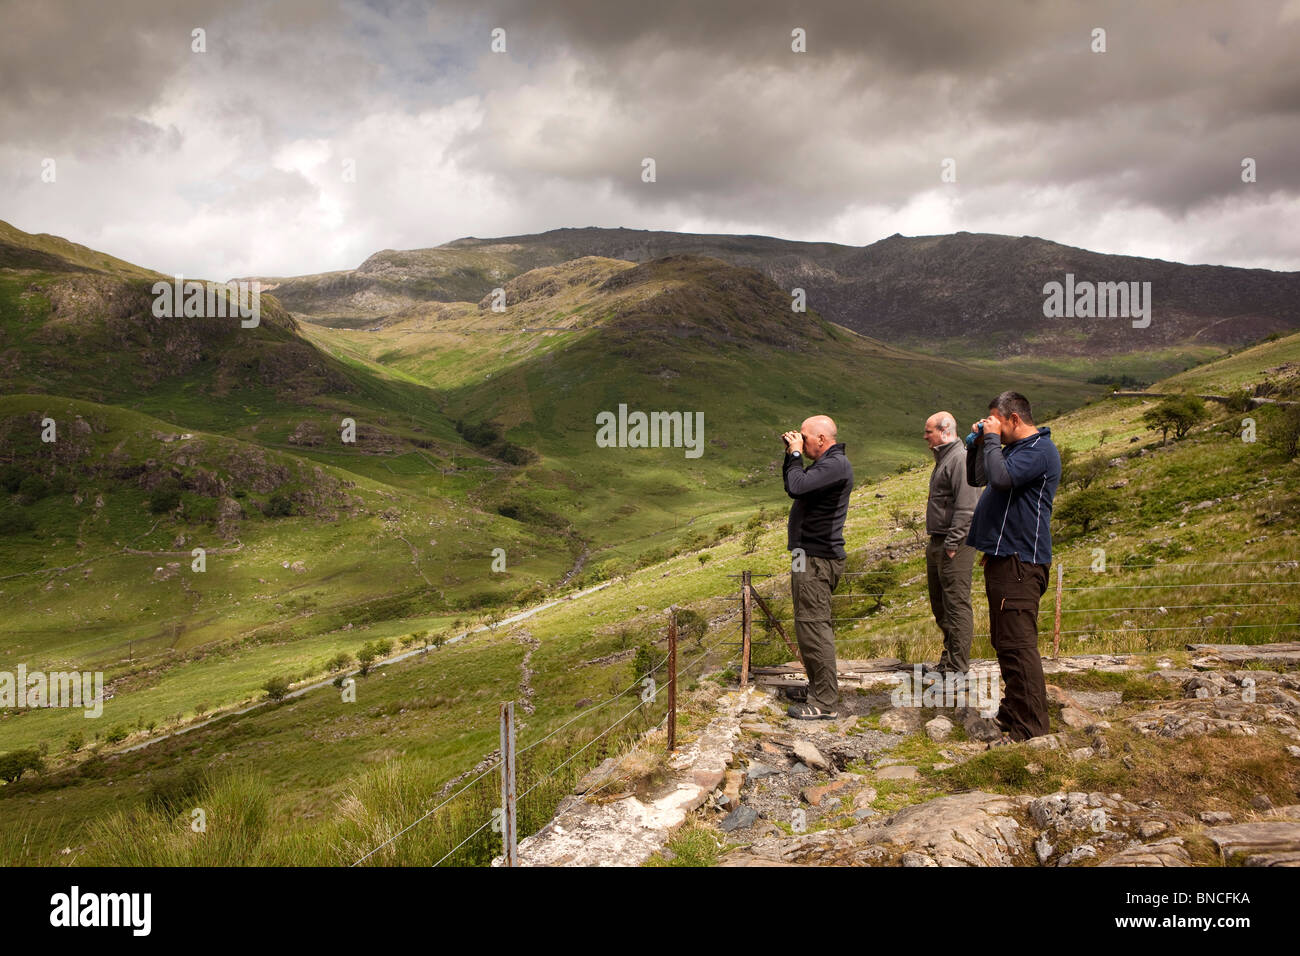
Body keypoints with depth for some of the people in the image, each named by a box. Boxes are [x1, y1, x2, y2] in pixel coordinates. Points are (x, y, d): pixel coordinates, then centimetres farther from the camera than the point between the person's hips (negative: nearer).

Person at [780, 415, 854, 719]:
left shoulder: (836, 464, -17)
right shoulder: (827, 462, 16)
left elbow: (796, 486, -28)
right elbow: (791, 485, 23)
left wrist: (795, 453, -14)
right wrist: (791, 453, 13)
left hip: (817, 559, -11)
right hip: (812, 556, 11)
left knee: (812, 627, -9)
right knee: (815, 625, 20)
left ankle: (825, 703, -6)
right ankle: (818, 686, 33)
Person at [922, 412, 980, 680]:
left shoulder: (961, 459, -14)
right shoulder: (944, 458, 18)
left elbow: (966, 507, -21)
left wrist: (952, 544, -22)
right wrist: (937, 543, 18)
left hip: (955, 546, -11)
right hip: (938, 543, 11)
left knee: (956, 605, -7)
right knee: (940, 605, 16)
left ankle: (957, 669, -3)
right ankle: (948, 660, 27)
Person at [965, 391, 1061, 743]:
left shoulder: (1039, 450, -12)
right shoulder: (1013, 449, 19)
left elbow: (1002, 477, -28)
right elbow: (976, 478, 27)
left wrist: (992, 439, -14)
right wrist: (978, 444, 12)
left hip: (1020, 561, -11)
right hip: (1003, 557, 11)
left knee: (1017, 643, -12)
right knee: (1005, 641, 17)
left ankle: (1029, 727, -10)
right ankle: (1014, 711, 28)